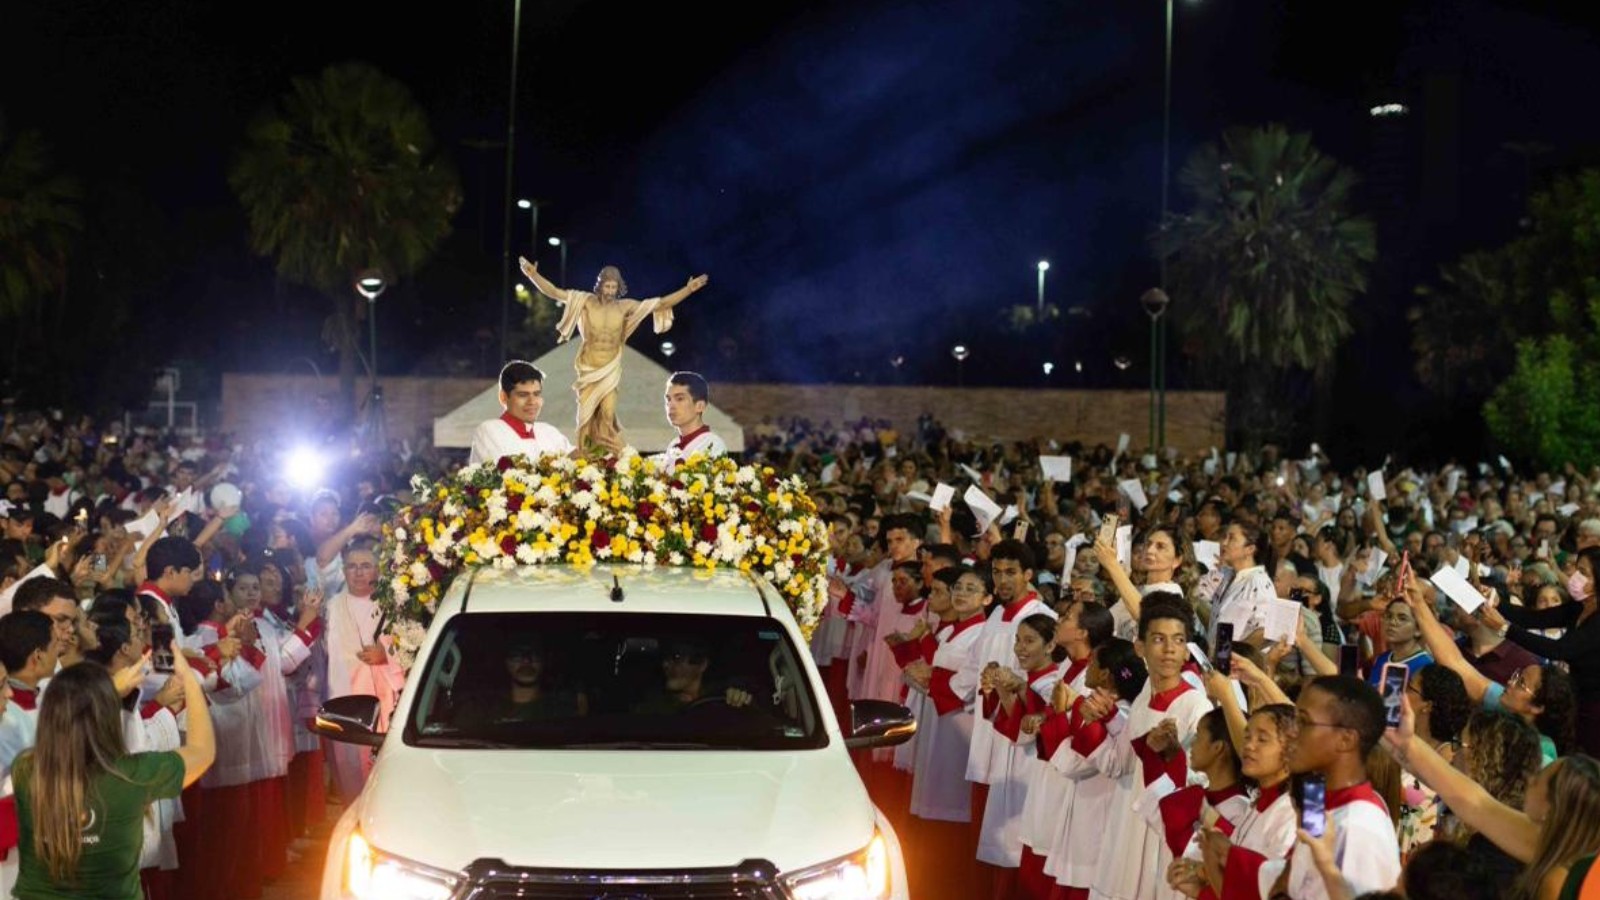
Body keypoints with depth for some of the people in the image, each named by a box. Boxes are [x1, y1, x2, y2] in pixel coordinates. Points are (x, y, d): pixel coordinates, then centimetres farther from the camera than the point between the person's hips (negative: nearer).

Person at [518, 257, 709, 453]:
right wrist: (533, 275, -26)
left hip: (610, 369, 0)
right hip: (588, 368, 0)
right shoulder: (586, 301, -6)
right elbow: (554, 292, -13)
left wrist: (687, 289, -10)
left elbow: (661, 304, -3)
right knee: (587, 412, 3)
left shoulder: (625, 306, -2)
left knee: (607, 413, -6)